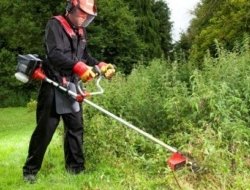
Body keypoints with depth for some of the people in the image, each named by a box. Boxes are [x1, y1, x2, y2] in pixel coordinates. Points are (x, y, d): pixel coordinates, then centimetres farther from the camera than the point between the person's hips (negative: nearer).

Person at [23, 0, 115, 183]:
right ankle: (30, 170, 12)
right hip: (53, 87, -7)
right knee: (45, 129, -2)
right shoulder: (55, 25, -11)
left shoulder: (81, 31, 14)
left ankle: (76, 168, 19)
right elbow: (54, 54, -26)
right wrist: (79, 67, -39)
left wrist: (101, 65, 1)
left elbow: (85, 56, 20)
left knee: (76, 127, 9)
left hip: (72, 87, 7)